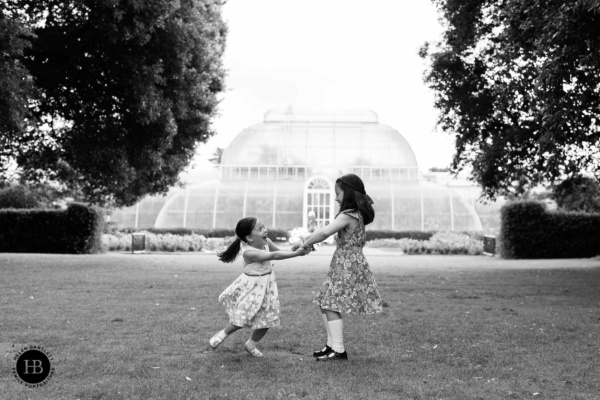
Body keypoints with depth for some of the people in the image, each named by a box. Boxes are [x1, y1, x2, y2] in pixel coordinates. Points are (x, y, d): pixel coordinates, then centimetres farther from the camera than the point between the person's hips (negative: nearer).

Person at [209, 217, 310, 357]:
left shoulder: (265, 242, -6)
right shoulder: (248, 252, -27)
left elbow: (278, 251, 7)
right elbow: (273, 256, -34)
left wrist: (297, 249, -12)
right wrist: (296, 253, -37)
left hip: (267, 284, 7)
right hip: (251, 286, -6)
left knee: (267, 320, 8)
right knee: (243, 317, -3)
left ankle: (251, 344, 29)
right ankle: (223, 334, 26)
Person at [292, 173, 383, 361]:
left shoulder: (348, 215, -17)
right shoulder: (357, 214, 12)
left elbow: (325, 233, -26)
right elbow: (328, 229, 17)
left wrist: (304, 243, -15)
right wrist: (307, 239, 12)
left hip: (347, 266, -9)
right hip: (345, 265, 9)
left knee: (331, 306, -6)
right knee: (325, 304, 13)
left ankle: (339, 350, -1)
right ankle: (332, 345, 18)